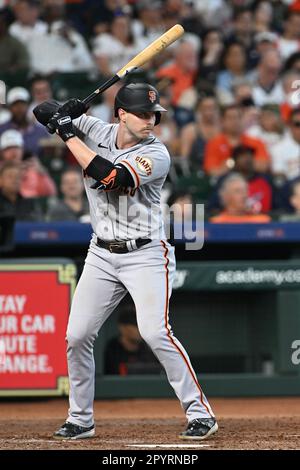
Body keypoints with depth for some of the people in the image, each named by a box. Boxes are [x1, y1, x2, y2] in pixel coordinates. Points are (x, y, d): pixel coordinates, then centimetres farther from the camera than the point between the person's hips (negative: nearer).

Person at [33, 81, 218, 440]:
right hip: (102, 256, 5)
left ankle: (199, 412, -13)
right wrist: (65, 115, -17)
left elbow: (111, 176, -29)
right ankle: (80, 419, 18)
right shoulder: (98, 132, 1)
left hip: (145, 255, -5)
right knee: (77, 336, 3)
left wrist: (69, 135, -21)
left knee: (155, 332, -20)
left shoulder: (156, 155, -14)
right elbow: (44, 113, 8)